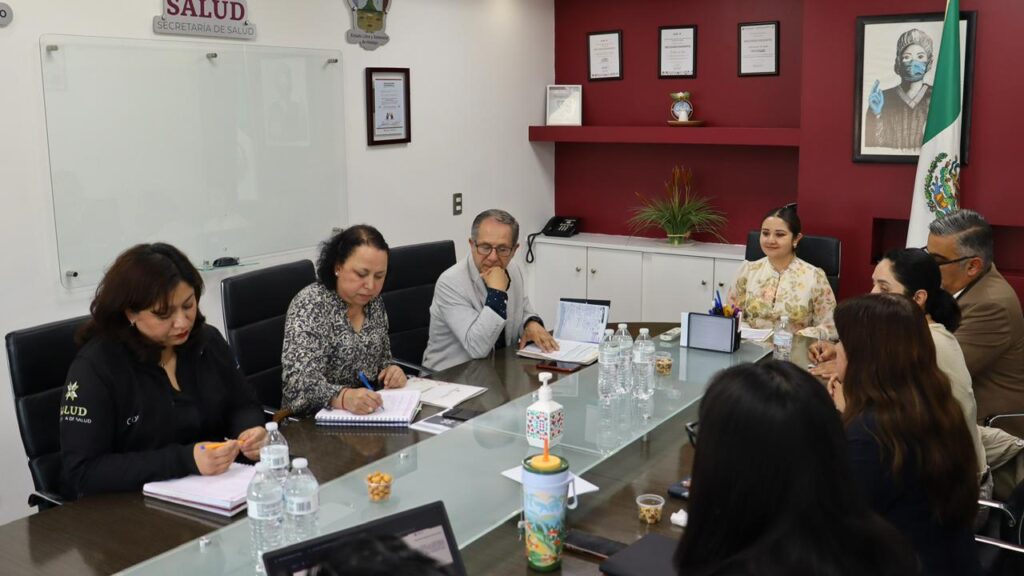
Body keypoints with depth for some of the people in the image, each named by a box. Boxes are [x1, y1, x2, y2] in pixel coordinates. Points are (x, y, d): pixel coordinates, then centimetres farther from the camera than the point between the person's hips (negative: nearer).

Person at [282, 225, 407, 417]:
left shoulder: (373, 301, 4)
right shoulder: (310, 304, -15)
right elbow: (299, 379, -26)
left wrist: (391, 370, -5)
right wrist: (343, 397, -42)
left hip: (369, 414, 6)